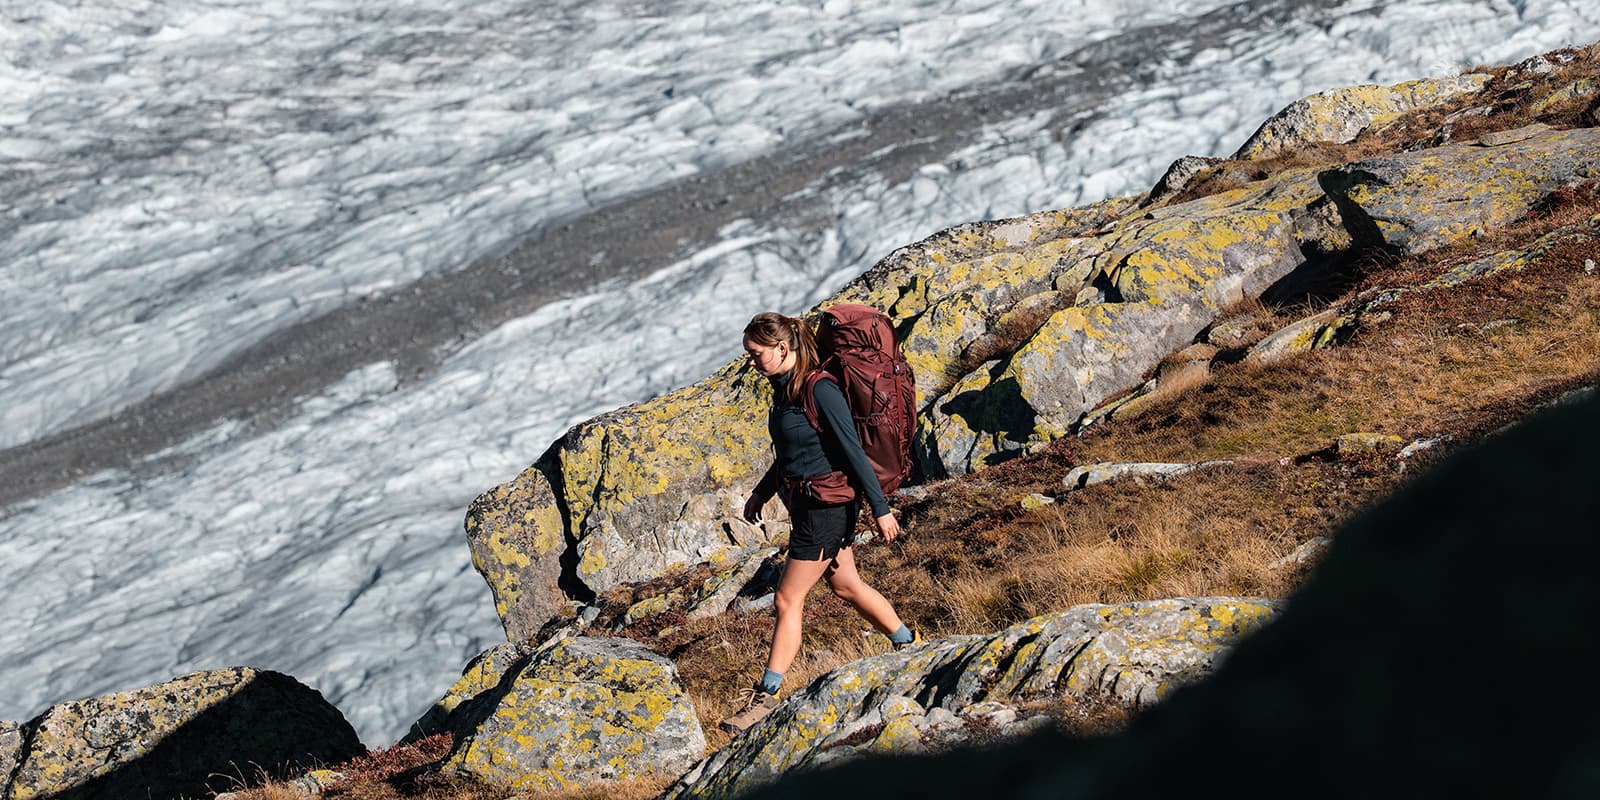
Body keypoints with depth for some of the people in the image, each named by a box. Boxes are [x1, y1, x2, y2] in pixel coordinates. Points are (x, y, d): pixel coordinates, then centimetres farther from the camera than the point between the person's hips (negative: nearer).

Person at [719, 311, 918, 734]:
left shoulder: (820, 391, -21)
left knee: (787, 600, -4)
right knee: (847, 587, 21)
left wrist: (881, 509, -17)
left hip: (826, 508, -10)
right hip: (804, 504, 10)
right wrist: (761, 492, 21)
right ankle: (909, 647, 38)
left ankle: (766, 696, 4)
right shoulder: (784, 387, 6)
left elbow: (853, 452, -20)